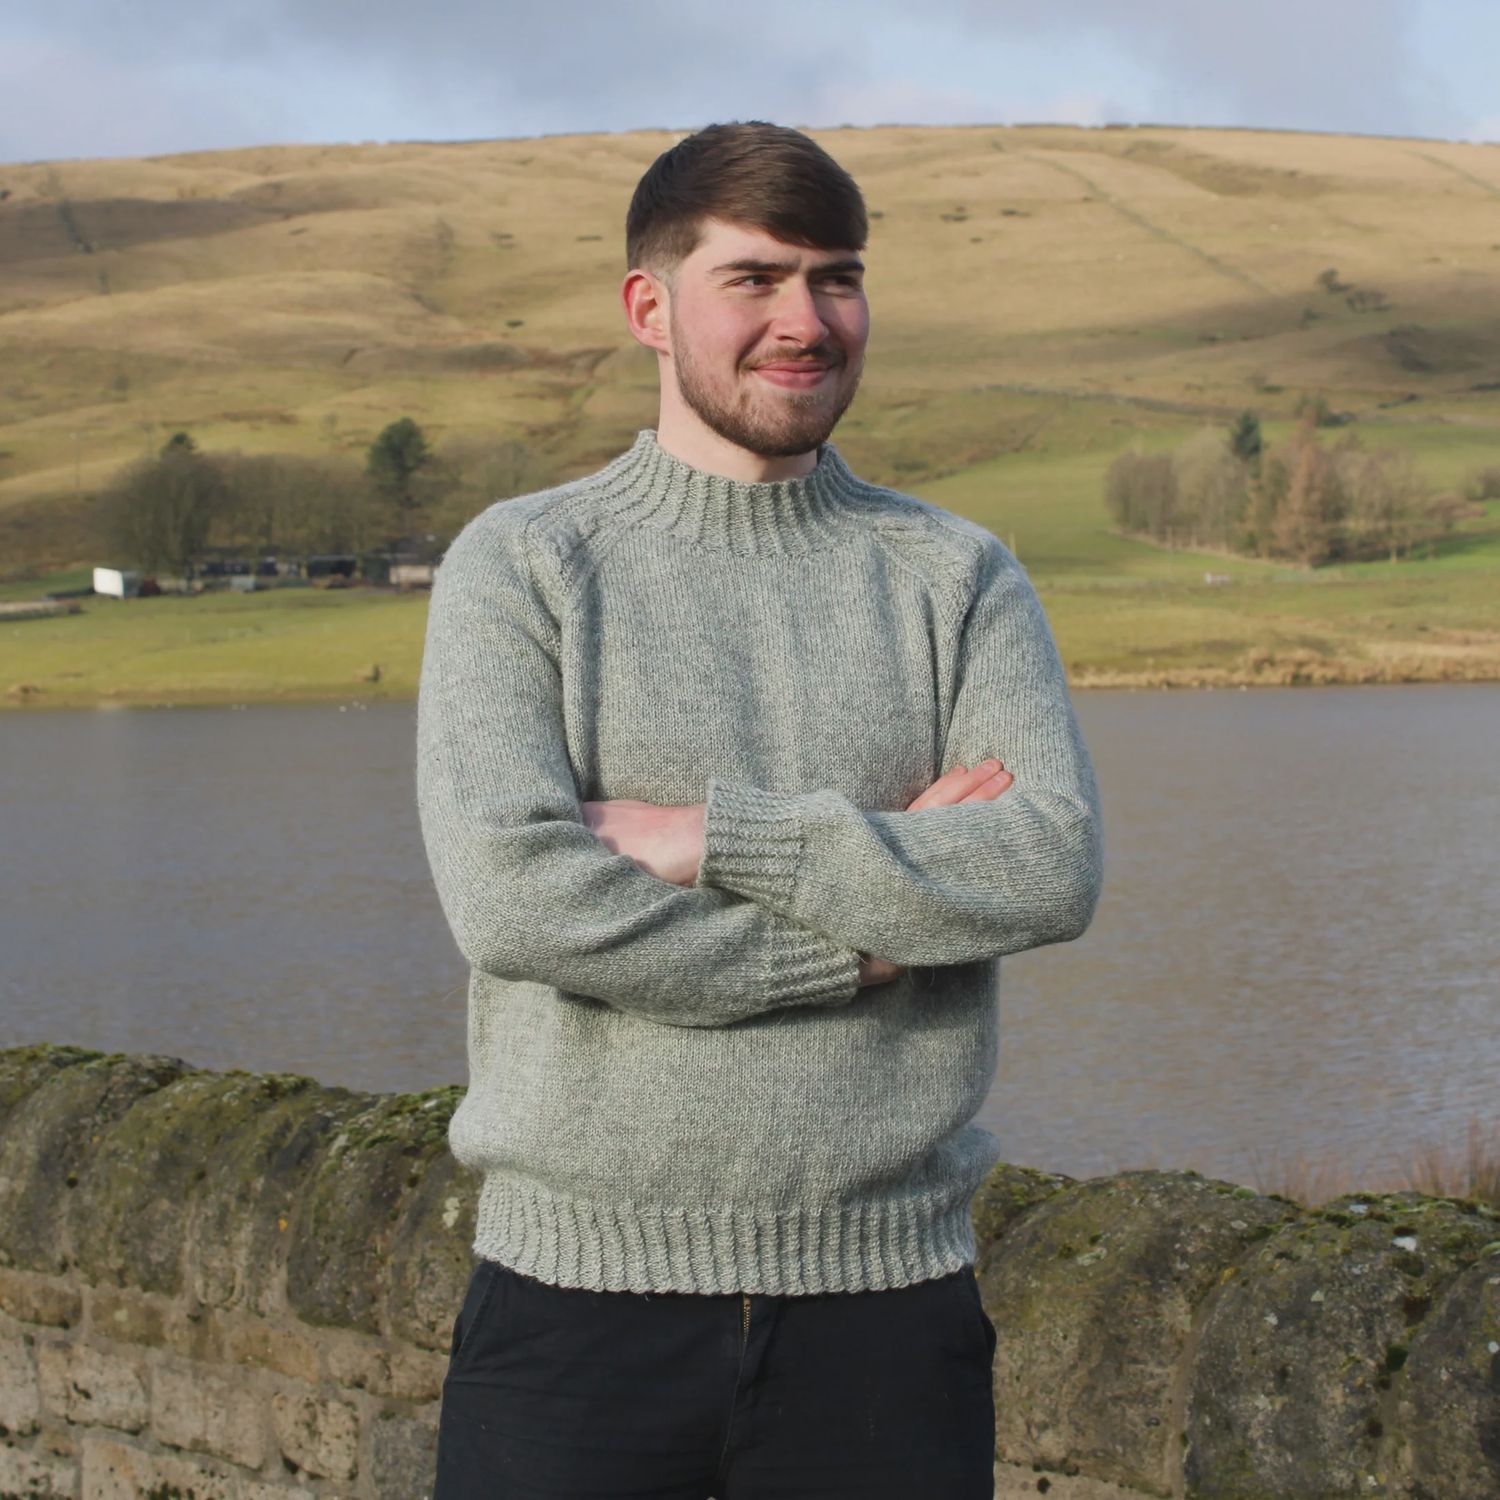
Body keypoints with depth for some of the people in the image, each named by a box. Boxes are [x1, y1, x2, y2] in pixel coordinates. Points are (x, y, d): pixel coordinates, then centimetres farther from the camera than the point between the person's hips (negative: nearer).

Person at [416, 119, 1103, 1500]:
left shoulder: (959, 577, 8)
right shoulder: (519, 566, 2)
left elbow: (1055, 868, -8)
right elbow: (510, 895, -13)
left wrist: (709, 839, -13)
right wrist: (869, 927, -11)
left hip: (886, 1292, 2)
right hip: (581, 1286, -1)